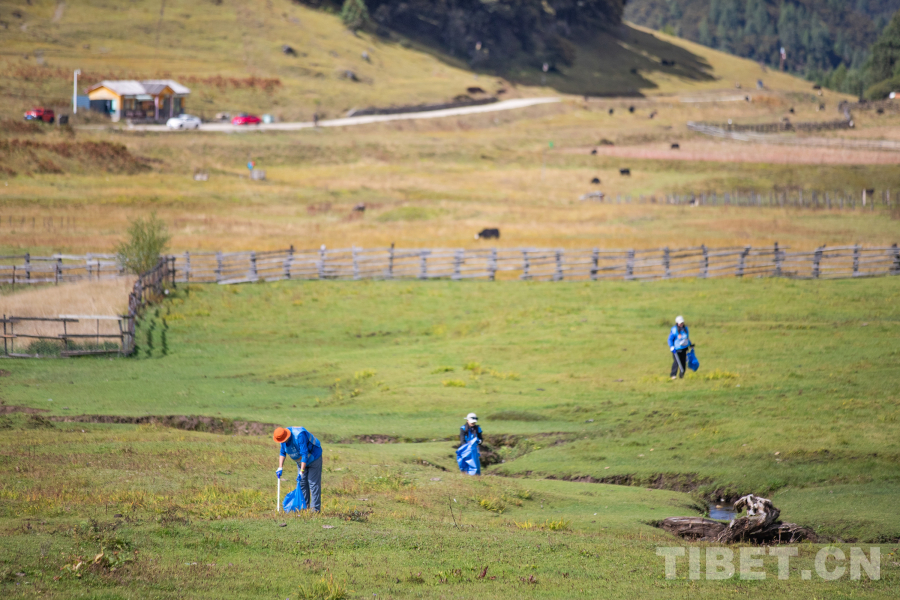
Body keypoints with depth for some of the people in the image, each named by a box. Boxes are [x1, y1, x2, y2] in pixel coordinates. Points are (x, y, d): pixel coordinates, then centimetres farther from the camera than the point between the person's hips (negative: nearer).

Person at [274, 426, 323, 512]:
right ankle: (304, 507, 10)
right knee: (301, 483, 4)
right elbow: (282, 453, 2)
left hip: (314, 458, -8)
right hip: (301, 461, 8)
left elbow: (304, 454, -36)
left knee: (313, 483, -10)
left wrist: (301, 472, -37)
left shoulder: (300, 436, -35)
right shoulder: (283, 438, -11)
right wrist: (280, 468, -7)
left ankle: (315, 508, -9)